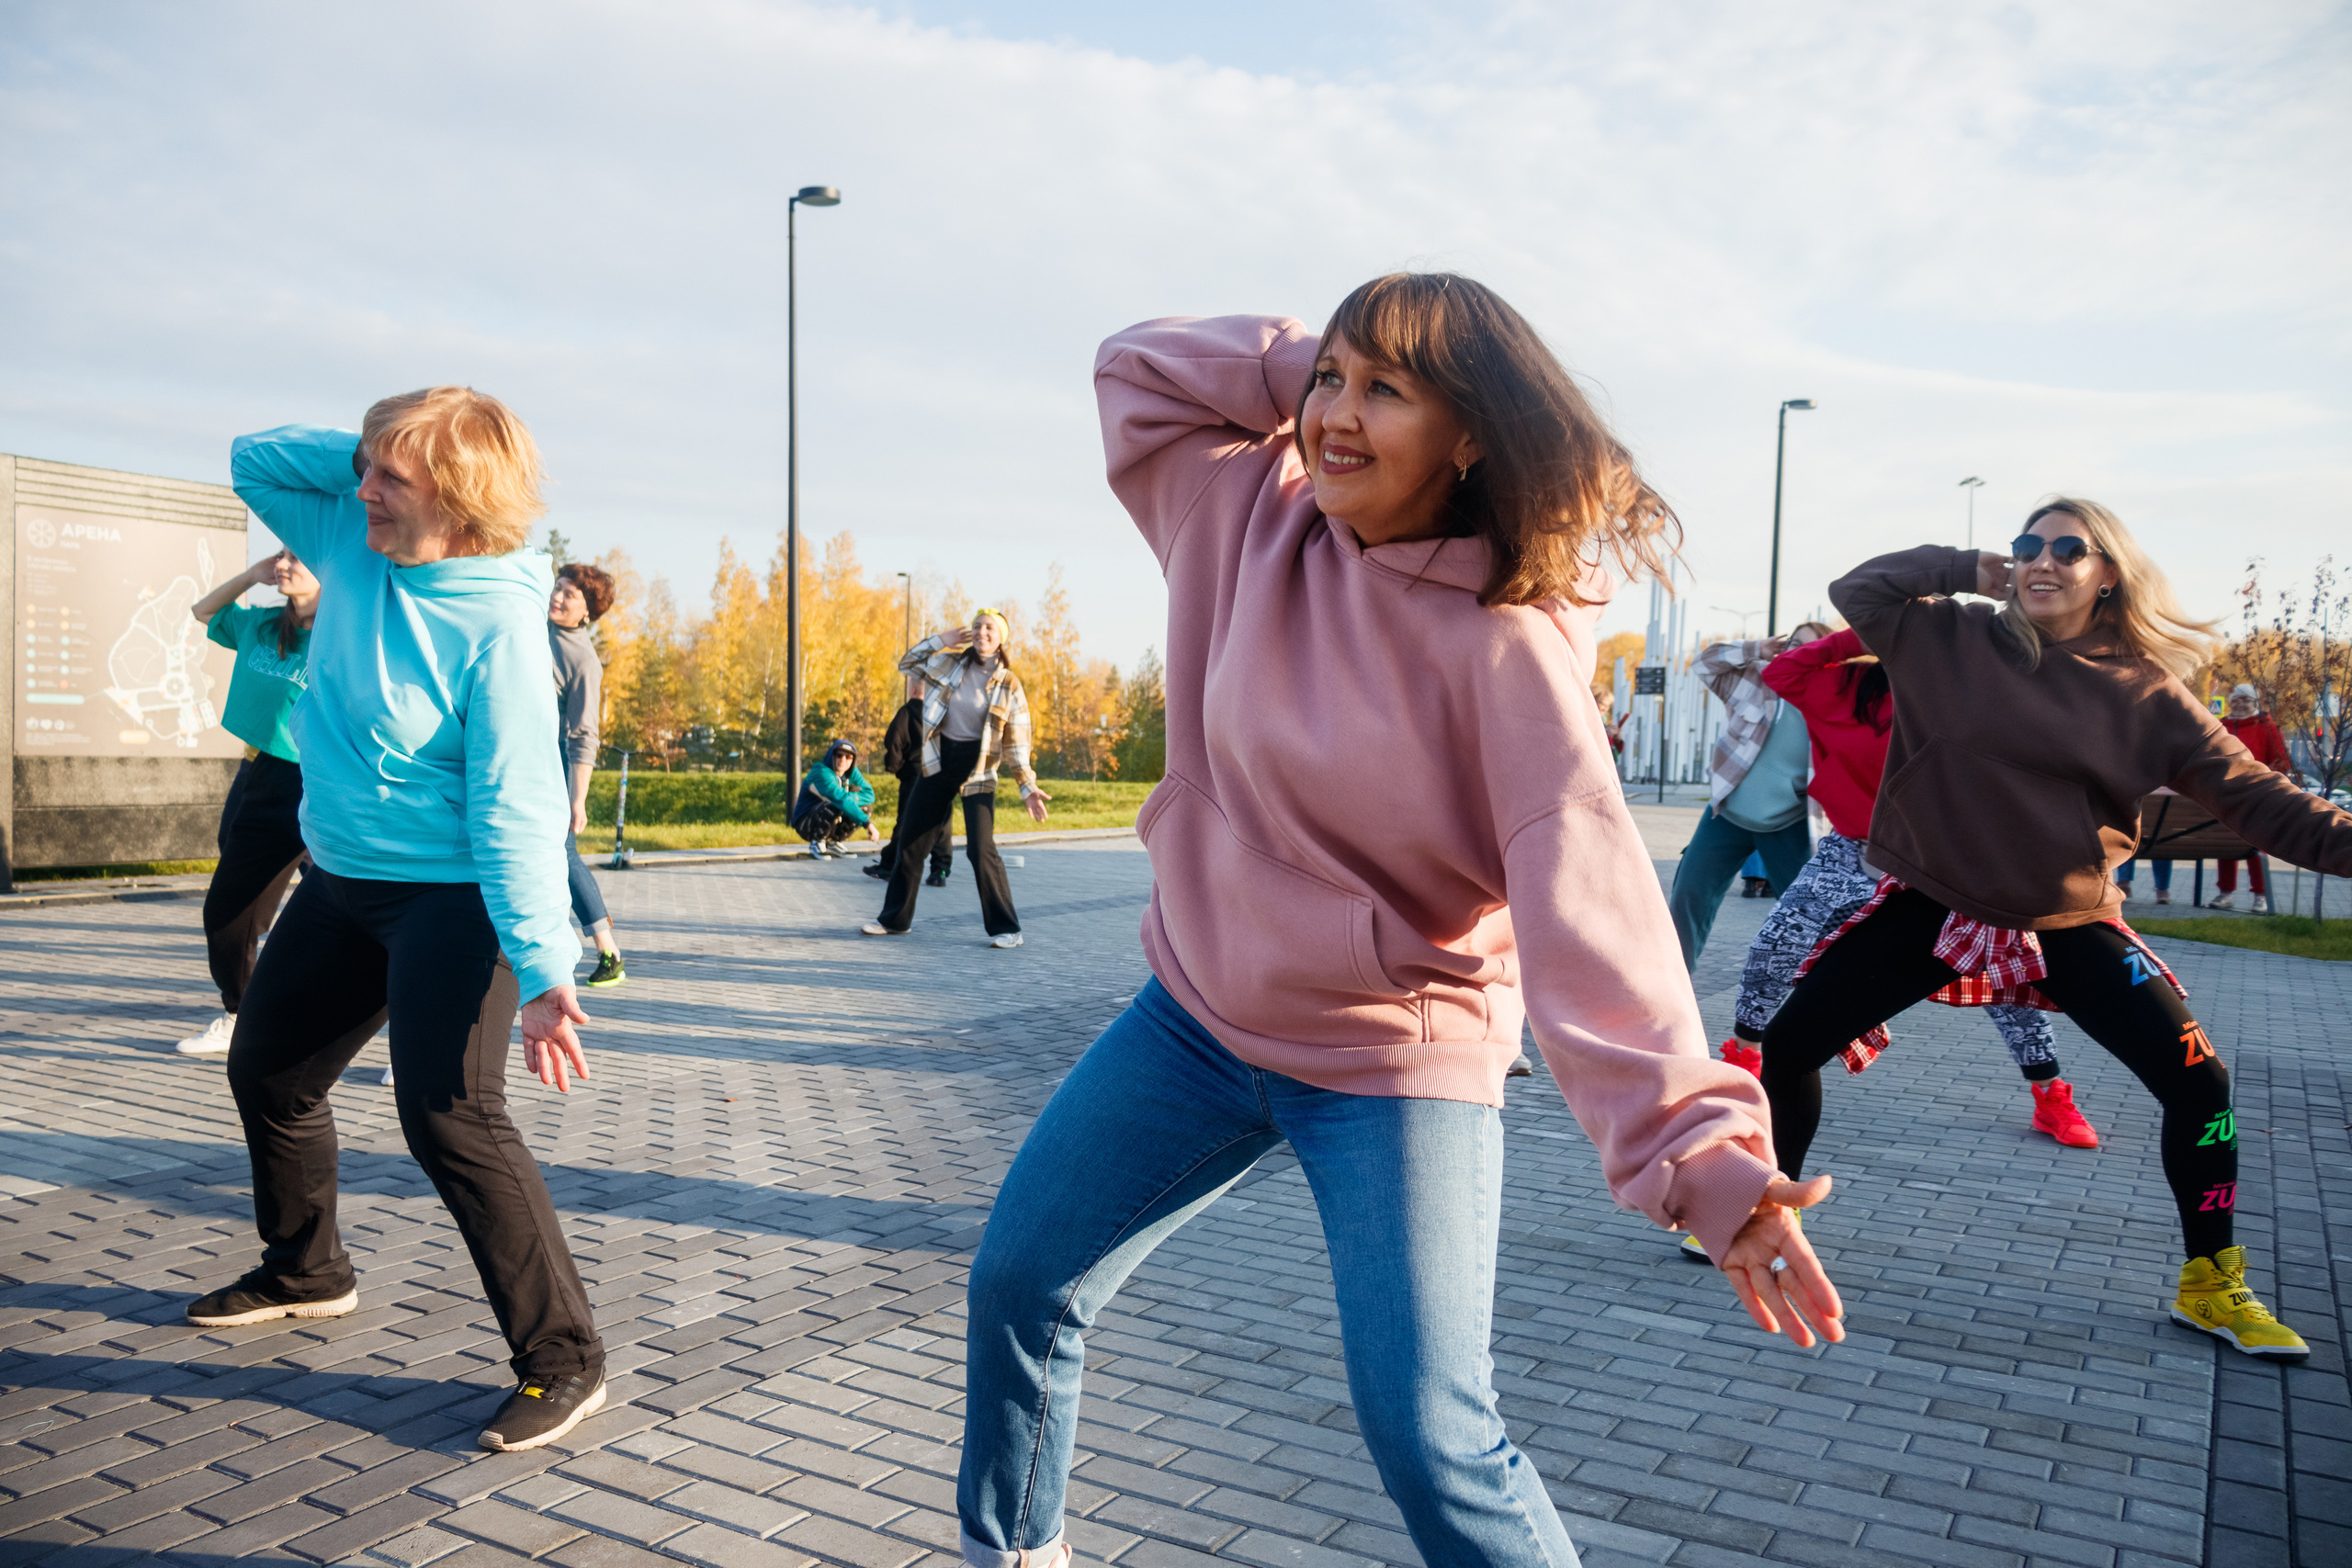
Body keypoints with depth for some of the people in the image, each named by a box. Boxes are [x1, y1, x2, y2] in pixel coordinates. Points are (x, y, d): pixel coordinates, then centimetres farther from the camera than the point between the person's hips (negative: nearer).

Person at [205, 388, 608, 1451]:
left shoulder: (497, 622, -25)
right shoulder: (356, 540, -3)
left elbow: (516, 811, -26)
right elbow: (253, 459, 12)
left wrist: (541, 971, -32)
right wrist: (367, 453, -7)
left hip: (449, 894, -9)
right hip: (340, 882, 9)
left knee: (449, 1117, -18)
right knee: (268, 1074, 22)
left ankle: (562, 1360, -7)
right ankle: (306, 1274, 46)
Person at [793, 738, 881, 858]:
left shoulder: (852, 772, 2)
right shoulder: (822, 773, -23)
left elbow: (869, 794, -7)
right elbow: (842, 799, -34)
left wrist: (848, 797, -27)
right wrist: (867, 823, -41)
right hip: (805, 823, -7)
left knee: (866, 807, -8)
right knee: (836, 806, -34)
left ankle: (832, 842, 4)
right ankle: (816, 843, -11)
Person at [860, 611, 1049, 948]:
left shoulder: (1008, 684, -5)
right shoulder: (951, 663, 2)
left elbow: (1017, 743, -2)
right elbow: (907, 662, 14)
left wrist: (1028, 787, -8)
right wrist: (941, 640, 1)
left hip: (977, 770, -4)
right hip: (940, 762, 4)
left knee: (981, 850, -11)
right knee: (911, 842, 9)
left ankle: (1006, 928, 1)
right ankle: (894, 918, 24)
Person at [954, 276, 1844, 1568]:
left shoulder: (1506, 644, -21)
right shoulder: (1255, 524, -5)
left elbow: (1587, 896, -31)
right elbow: (1138, 367, 6)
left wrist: (1696, 1145, -42)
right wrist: (1313, 365, -8)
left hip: (1394, 1065, -5)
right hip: (1196, 1016, 6)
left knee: (1431, 1442, -11)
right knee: (1016, 1284, 16)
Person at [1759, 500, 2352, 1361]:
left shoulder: (2144, 692, -4)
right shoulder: (1955, 640, -3)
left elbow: (2252, 795, -5)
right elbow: (1856, 590, -5)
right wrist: (1967, 571, -10)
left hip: (2069, 924, 0)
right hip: (1931, 903, 0)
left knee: (2198, 1082, -7)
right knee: (1789, 1042, -5)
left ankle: (2212, 1286, 16)